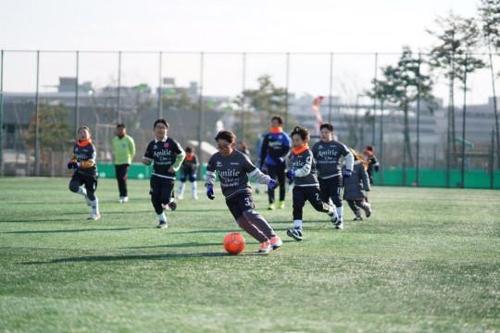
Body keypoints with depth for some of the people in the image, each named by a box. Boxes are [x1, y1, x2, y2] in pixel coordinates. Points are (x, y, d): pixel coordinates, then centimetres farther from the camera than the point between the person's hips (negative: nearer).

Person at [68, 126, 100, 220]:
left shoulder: (91, 147, -16)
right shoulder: (76, 145, 3)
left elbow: (91, 162, -24)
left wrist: (80, 164, -37)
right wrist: (71, 162, 1)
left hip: (90, 173, -5)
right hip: (79, 171, 5)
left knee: (91, 193, 0)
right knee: (73, 186, -20)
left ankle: (95, 213, 18)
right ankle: (85, 193, 12)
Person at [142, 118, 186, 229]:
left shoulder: (171, 143, -6)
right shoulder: (152, 145, 3)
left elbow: (182, 154, 4)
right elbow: (148, 160, 10)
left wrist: (175, 166, -4)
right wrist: (145, 161, -13)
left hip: (168, 176, -3)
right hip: (156, 175, 3)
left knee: (164, 199, -11)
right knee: (155, 198, -4)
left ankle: (171, 201, 27)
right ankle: (162, 220, 12)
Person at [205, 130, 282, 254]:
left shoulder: (241, 158, -10)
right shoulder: (215, 158, 1)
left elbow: (255, 173, -3)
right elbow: (210, 173, 20)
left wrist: (268, 181, -15)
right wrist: (209, 185, 7)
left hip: (243, 191, -4)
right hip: (229, 196, 4)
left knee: (250, 214, -27)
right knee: (242, 222, -10)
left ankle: (273, 238, -26)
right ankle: (265, 242, -1)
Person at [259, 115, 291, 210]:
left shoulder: (284, 136, 0)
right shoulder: (268, 137, 7)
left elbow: (287, 149, -6)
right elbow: (263, 151, 9)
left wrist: (282, 157, -24)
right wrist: (262, 165, 5)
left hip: (281, 164, -1)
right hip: (270, 164, 1)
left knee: (282, 183, 11)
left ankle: (281, 202, 27)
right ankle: (271, 203, -15)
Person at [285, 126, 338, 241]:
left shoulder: (307, 153, -14)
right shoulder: (292, 153, 6)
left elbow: (306, 170, -23)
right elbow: (289, 162, 31)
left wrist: (294, 173, -21)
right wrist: (289, 172, 22)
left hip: (311, 185, -5)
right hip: (298, 186, 5)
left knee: (318, 206, 4)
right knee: (297, 207, -12)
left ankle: (331, 210, 38)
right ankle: (297, 230, -19)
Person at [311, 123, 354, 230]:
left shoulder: (337, 145, -2)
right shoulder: (316, 146, 5)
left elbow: (349, 156, 5)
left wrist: (348, 171, 2)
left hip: (335, 176, -3)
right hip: (322, 177, 3)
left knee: (337, 199, -8)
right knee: (324, 200, 7)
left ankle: (340, 221, 0)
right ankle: (334, 216, 29)